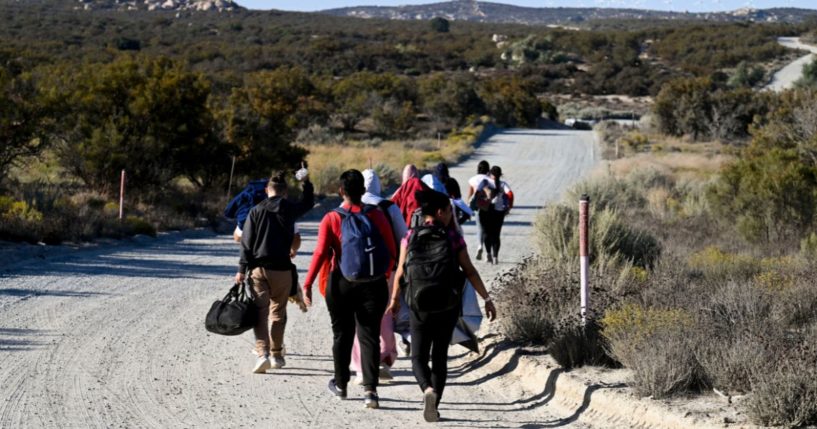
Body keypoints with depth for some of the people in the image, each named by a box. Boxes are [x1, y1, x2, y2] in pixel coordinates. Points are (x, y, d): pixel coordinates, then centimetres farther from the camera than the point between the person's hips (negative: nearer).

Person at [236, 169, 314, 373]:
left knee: (260, 312, -2)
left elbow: (246, 242, -4)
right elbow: (308, 203, 23)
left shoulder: (256, 211, -2)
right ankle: (277, 354, 21)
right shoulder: (289, 209, 0)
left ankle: (262, 354, -17)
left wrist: (242, 269, -1)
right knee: (278, 312, 14)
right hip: (282, 269, 1)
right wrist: (307, 183, 36)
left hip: (258, 268, -1)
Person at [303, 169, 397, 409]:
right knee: (369, 336, 3)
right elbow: (392, 253, 1)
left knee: (342, 335, 16)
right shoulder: (376, 216, -3)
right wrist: (385, 273, 19)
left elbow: (321, 253, -16)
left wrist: (308, 284, -15)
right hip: (374, 285, 1)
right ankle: (370, 389, -10)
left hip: (342, 284, -1)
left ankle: (341, 384, 28)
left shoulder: (331, 219, -8)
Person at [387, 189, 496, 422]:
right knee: (440, 356, 15)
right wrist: (487, 299, 1)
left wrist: (394, 299, 18)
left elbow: (400, 273, 3)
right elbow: (470, 271, -6)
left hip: (420, 306, 0)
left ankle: (428, 390, -20)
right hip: (448, 306, 0)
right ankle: (434, 404, 16)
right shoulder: (453, 237, -5)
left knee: (418, 357, 7)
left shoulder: (410, 237, -2)